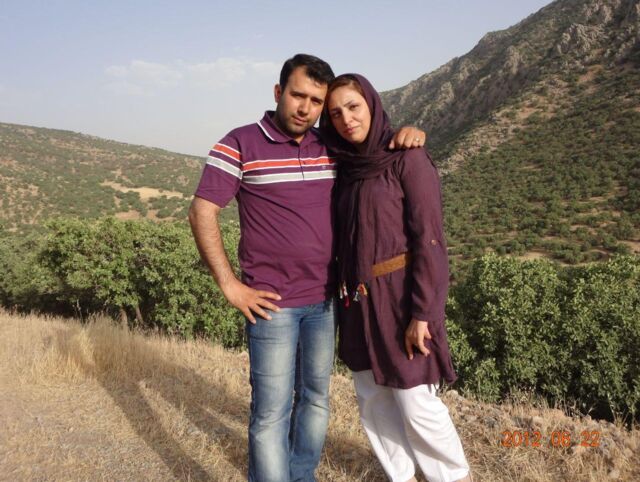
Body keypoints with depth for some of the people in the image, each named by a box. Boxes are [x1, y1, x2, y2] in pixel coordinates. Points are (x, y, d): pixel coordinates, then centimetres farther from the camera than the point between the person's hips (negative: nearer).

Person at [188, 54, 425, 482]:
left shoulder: (332, 149, 6)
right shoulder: (240, 145, -7)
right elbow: (202, 213, -9)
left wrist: (408, 135, -5)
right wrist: (230, 287, -12)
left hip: (325, 301, 5)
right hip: (273, 304, -5)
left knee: (316, 399, 16)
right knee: (272, 410, 0)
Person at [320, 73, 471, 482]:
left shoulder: (408, 158, -10)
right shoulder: (346, 167, 9)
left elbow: (429, 238, -14)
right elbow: (343, 238, 12)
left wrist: (421, 312, -18)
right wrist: (345, 294, 10)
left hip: (399, 296, -6)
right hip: (358, 300, 6)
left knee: (415, 402, 2)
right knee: (373, 398, 13)